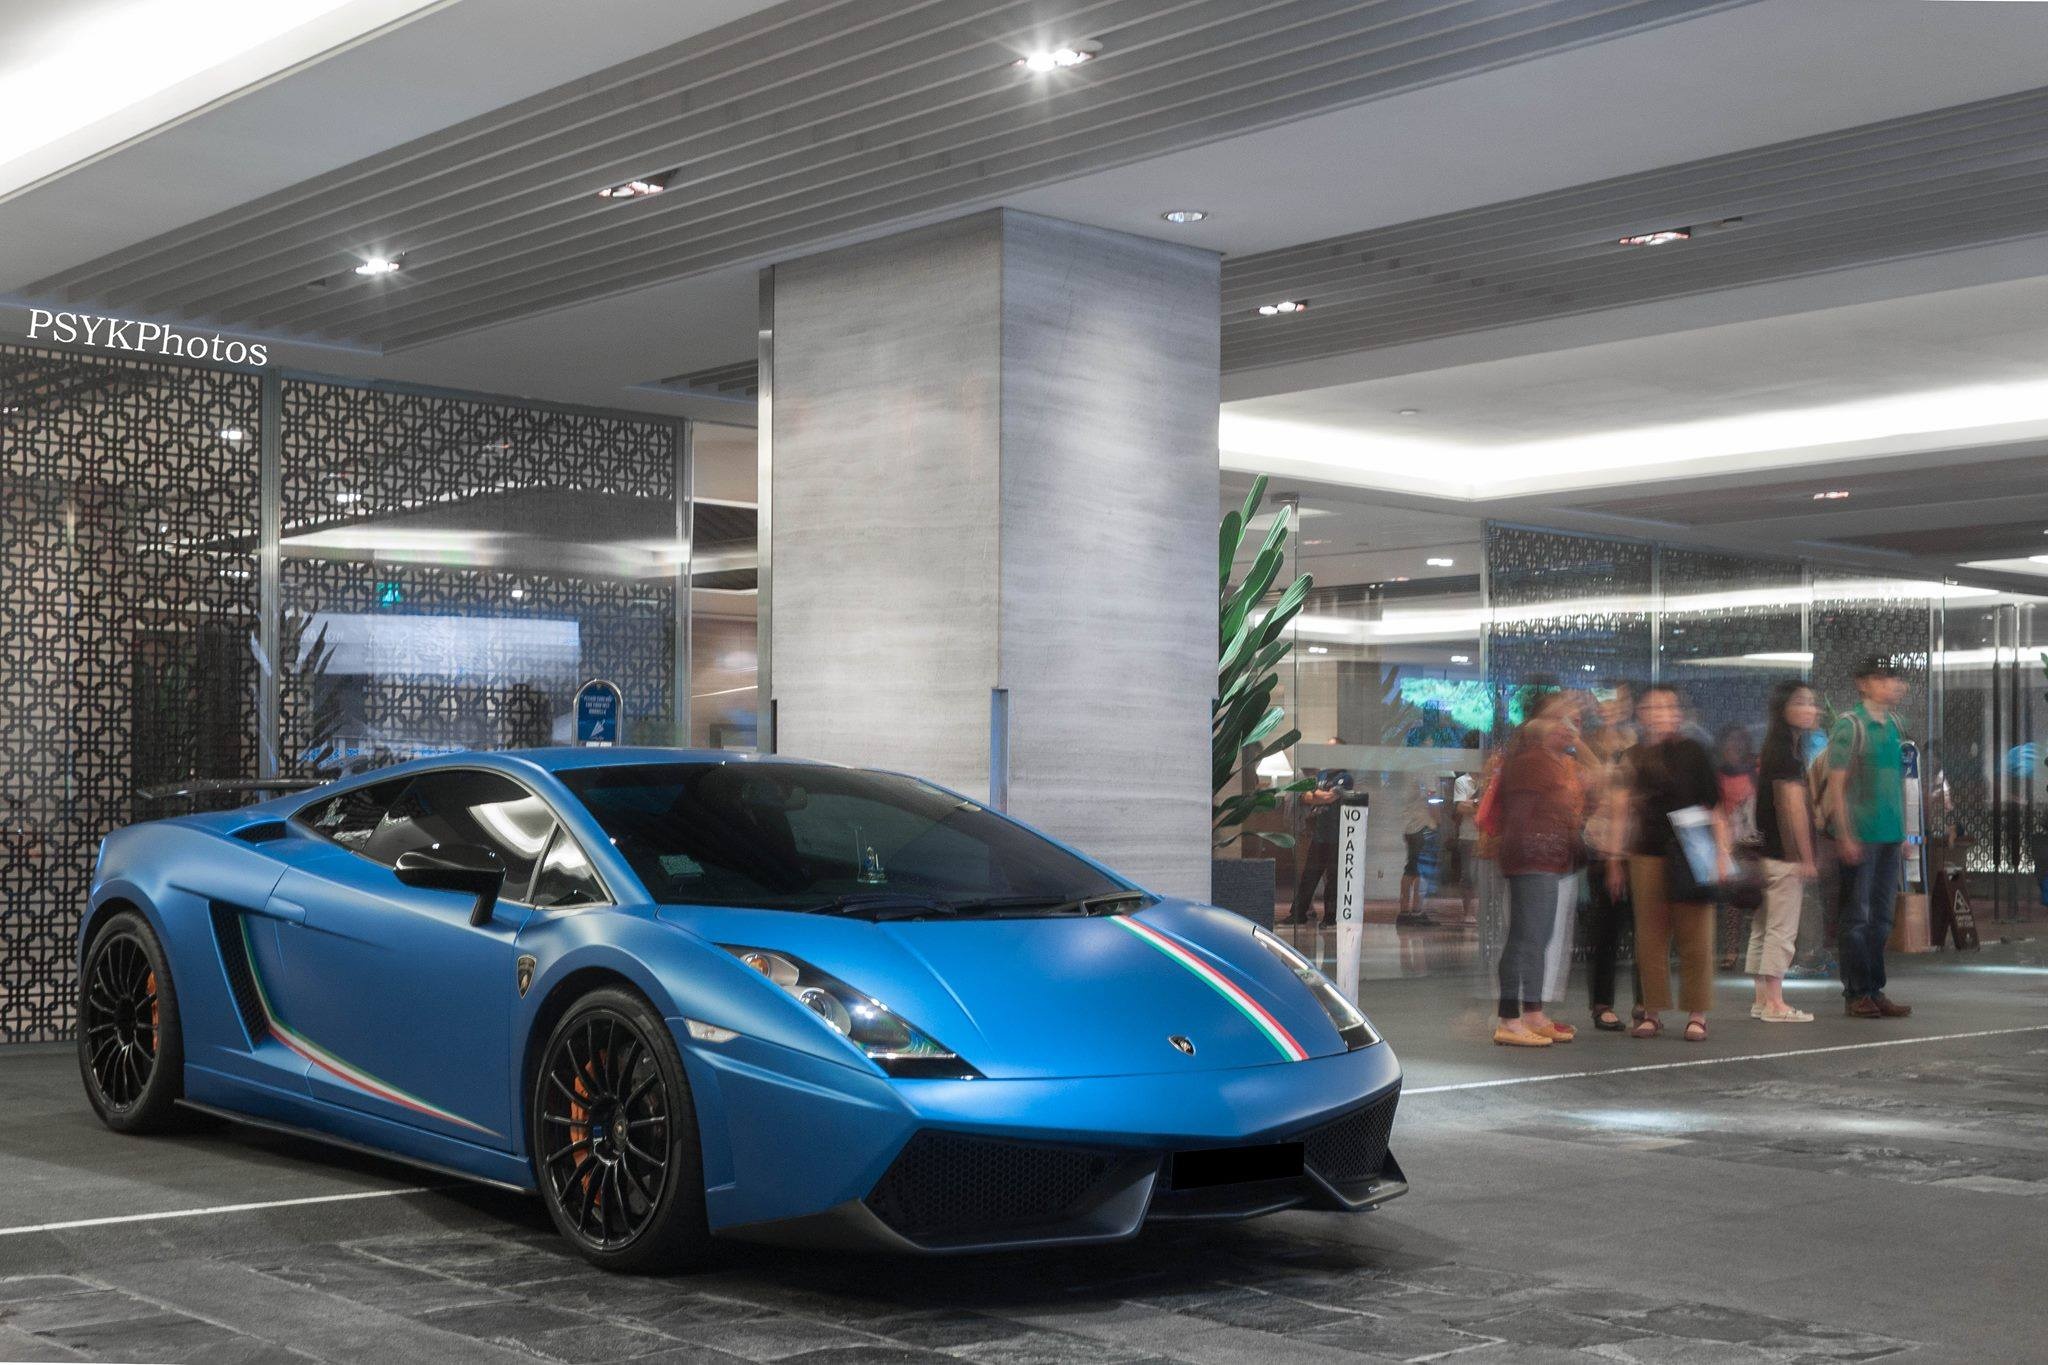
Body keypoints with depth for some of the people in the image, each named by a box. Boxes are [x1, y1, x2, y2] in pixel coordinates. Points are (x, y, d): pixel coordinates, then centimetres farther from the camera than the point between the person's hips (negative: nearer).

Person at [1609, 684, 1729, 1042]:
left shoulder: (1693, 752, 2)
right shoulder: (1634, 757, 9)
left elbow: (1714, 807, 2)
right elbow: (1622, 811, 12)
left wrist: (1721, 853, -5)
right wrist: (1615, 860, 9)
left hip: (1691, 854, -2)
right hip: (1647, 855, 2)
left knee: (1695, 938, -2)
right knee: (1650, 936, 5)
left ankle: (1697, 1015, 4)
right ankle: (1652, 1011, 12)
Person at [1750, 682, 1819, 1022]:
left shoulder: (1773, 747, 17)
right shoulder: (1786, 751, -13)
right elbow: (1795, 807, -17)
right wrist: (1807, 857, -16)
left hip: (1765, 850, 10)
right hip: (1785, 854, -10)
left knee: (1763, 927, 10)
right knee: (1782, 929, -6)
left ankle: (1762, 1000, 15)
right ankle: (1775, 1004, -4)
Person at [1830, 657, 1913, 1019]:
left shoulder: (1894, 725, 13)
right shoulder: (1850, 725, -7)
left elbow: (1900, 781, 19)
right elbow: (1835, 783, -11)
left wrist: (1903, 830, 14)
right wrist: (1845, 836, -15)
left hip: (1890, 836, 7)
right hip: (1859, 836, -7)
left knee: (1881, 917, 10)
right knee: (1856, 915, -1)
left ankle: (1875, 990, 16)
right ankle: (1856, 993, 5)